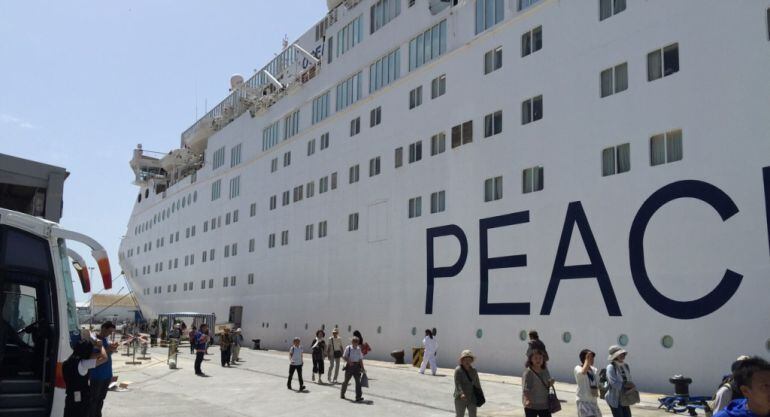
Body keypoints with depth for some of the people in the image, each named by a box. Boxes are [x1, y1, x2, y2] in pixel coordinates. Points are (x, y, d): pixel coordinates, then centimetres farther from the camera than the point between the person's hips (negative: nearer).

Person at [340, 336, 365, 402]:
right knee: (346, 380, 10)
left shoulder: (359, 349, 7)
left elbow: (360, 359, 10)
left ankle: (358, 397, -7)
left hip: (357, 366, 3)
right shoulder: (348, 348, -4)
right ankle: (342, 394, 31)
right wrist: (349, 361, -19)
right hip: (349, 366, -3)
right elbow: (344, 356, -3)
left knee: (358, 381, -6)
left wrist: (362, 368, 7)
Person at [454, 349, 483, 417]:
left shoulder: (473, 370, 4)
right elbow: (457, 383, -22)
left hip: (472, 398, 5)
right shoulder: (458, 370, -13)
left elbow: (477, 383, 14)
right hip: (461, 398, -5)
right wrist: (461, 394, -35)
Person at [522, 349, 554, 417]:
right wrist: (526, 400, -39)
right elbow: (525, 389, -22)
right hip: (531, 406, -5)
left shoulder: (545, 371, 3)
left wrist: (550, 384, -8)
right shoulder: (528, 372, -14)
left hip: (544, 405, 5)